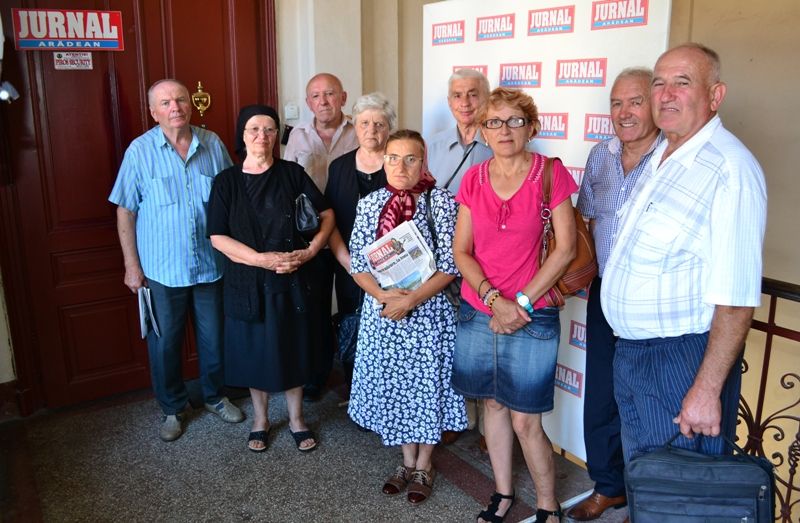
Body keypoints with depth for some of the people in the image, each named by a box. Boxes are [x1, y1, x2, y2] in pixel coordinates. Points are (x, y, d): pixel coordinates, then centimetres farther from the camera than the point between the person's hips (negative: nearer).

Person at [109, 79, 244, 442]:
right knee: (164, 343, 10)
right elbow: (125, 211, -4)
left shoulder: (213, 144, -1)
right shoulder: (140, 150, -7)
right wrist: (132, 265, -5)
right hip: (162, 268, -2)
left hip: (211, 264, 2)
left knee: (214, 337, 15)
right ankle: (172, 408, 31)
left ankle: (215, 396, 37)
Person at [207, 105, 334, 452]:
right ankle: (260, 419, 33)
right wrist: (263, 259, -19)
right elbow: (217, 237, -8)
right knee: (256, 352, 11)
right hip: (249, 283, 0)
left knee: (294, 350, 11)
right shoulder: (227, 181, -2)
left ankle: (296, 419, 31)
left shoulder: (292, 173, -1)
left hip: (293, 280, 1)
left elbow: (327, 214, 0)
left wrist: (309, 251, -16)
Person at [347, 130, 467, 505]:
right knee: (392, 385, 13)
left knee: (427, 384, 7)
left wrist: (411, 299, -19)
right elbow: (357, 263, 2)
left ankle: (424, 466, 29)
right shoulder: (369, 204, 2)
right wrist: (383, 295, -15)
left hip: (429, 311, -3)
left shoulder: (441, 202, -9)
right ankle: (408, 461, 34)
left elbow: (449, 264, -12)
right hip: (381, 310, 4)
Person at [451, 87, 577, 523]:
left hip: (531, 316, -4)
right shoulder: (474, 179, 3)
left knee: (525, 420, 0)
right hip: (478, 312, 4)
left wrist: (521, 301, -12)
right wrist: (493, 298, -12)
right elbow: (461, 250, 2)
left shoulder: (550, 173, -6)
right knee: (493, 403, 16)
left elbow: (565, 249, -9)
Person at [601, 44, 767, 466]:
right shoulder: (660, 156, 9)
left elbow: (736, 299, -24)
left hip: (684, 359, -8)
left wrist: (707, 390, -24)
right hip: (629, 351, 8)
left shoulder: (730, 169, -20)